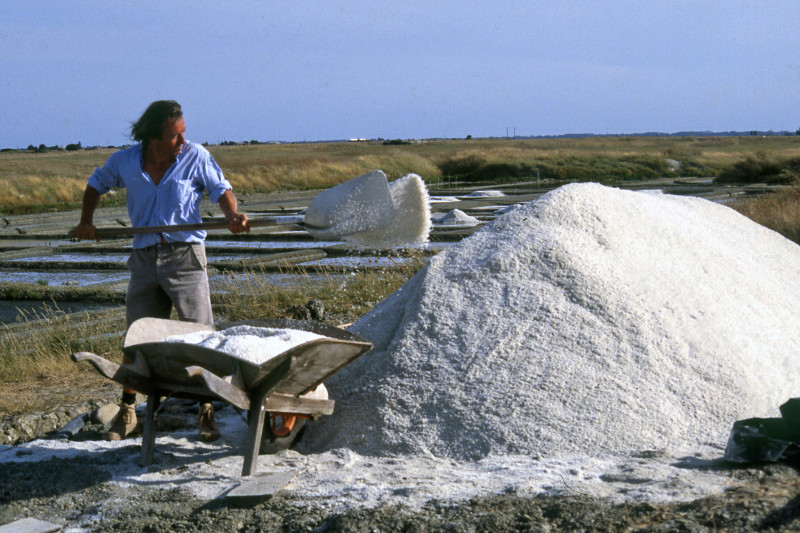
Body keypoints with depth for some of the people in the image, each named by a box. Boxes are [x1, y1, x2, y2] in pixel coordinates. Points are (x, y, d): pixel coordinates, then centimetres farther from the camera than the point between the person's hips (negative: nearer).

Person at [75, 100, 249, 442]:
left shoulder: (196, 157, -5)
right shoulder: (124, 162, 1)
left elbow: (221, 189, 3)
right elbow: (96, 184, 20)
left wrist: (233, 215, -18)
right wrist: (86, 221, 11)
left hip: (185, 256, -2)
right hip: (145, 257, 2)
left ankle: (206, 413, 7)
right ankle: (127, 412, 22)